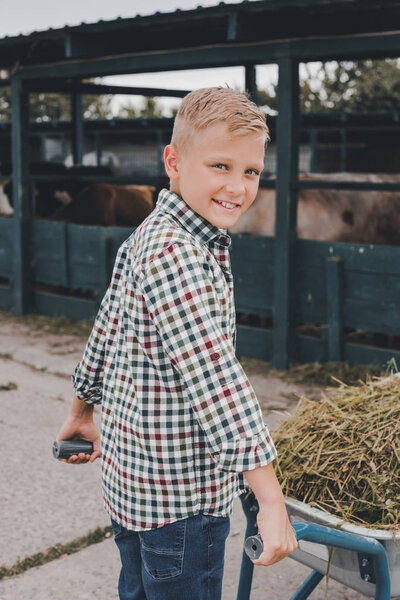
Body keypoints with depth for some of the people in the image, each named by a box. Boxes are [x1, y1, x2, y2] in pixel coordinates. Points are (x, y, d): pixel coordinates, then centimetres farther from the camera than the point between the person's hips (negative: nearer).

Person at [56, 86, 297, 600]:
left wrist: (82, 410, 31)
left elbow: (107, 328, 18)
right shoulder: (175, 252, -24)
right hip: (179, 491, -10)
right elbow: (215, 381, -29)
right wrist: (271, 502, -28)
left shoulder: (150, 236, 8)